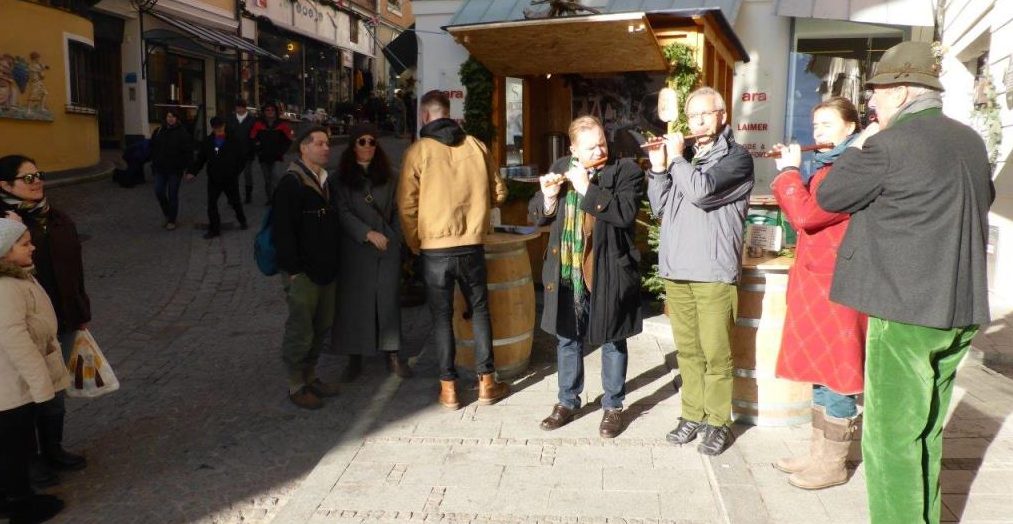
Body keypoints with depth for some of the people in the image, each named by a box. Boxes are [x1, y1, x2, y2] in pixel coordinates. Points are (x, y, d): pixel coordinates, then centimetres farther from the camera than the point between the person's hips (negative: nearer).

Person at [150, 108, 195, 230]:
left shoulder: (182, 132, -8)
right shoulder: (158, 131, 6)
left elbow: (188, 151, -11)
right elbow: (153, 148, 14)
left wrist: (185, 165, -16)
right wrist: (154, 163, 8)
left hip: (175, 169, -4)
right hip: (160, 169, 4)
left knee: (173, 195, 2)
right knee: (159, 192, 4)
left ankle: (172, 220, 15)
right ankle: (167, 214, 27)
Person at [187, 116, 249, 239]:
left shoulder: (233, 140, -10)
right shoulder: (207, 141, -2)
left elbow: (242, 157, -4)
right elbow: (200, 158, 2)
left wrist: (236, 171, -9)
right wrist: (193, 172, -10)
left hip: (230, 179, -2)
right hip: (213, 179, 2)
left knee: (235, 201, 15)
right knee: (211, 204, 1)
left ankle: (242, 220, 39)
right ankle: (214, 229, 11)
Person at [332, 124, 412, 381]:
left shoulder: (388, 177, 8)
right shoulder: (341, 179, 2)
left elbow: (397, 211, 10)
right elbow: (343, 213, -6)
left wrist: (395, 238, 0)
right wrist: (368, 234, -15)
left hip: (388, 247, 1)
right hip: (355, 249, -1)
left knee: (388, 299, 3)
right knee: (354, 301, 2)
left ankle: (392, 354, 13)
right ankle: (354, 358, 12)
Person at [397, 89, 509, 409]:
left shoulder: (418, 151, -7)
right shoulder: (476, 146, 0)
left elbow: (407, 205, -6)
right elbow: (498, 193, 7)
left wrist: (415, 244, 8)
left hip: (434, 248, -2)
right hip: (472, 244, 2)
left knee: (442, 317, 8)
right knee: (479, 311, 14)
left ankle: (449, 388, 14)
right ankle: (486, 383, 19)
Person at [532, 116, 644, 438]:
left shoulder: (626, 170, -7)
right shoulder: (560, 168, 8)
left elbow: (625, 213, -21)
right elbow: (540, 216, 10)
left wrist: (587, 188, -21)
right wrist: (549, 196, -11)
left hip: (607, 273, -4)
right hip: (567, 273, 4)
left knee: (612, 341, 9)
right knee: (567, 338, 14)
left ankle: (613, 406, 24)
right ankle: (567, 402, 30)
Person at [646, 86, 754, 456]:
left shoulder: (737, 158, 0)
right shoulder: (683, 156, 19)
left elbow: (702, 191, -18)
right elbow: (660, 208, 14)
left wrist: (676, 158, -5)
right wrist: (659, 168, 2)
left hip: (713, 272, -5)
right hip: (676, 271, 5)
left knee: (715, 353, -1)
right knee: (687, 350, 11)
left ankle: (717, 422, 9)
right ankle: (692, 415, 21)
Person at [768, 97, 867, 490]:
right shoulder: (827, 165, 17)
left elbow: (805, 215, -21)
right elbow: (807, 214, 21)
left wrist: (790, 171, -9)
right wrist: (789, 170, 11)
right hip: (816, 280, 10)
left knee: (835, 373, -1)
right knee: (821, 370, 14)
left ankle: (832, 464, 9)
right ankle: (819, 453, 23)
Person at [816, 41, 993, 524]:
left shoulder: (890, 144, -14)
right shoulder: (970, 141, 10)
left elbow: (828, 195, -5)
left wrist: (859, 146, 7)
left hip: (905, 310, -8)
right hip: (960, 308, 8)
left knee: (891, 437, -1)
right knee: (925, 432, 18)